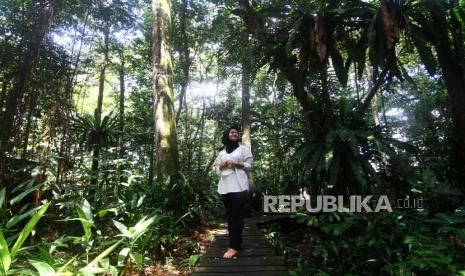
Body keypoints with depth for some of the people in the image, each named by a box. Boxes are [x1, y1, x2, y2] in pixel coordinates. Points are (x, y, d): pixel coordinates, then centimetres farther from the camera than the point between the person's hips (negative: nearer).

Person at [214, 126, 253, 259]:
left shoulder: (243, 149, 10)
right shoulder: (221, 153, 20)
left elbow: (249, 165, 3)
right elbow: (217, 169, 17)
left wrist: (236, 164, -13)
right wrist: (222, 165, -5)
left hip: (239, 186, -4)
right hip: (225, 187, 5)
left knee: (237, 216, -8)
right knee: (230, 216, 5)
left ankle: (234, 246, -8)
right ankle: (235, 242, 13)